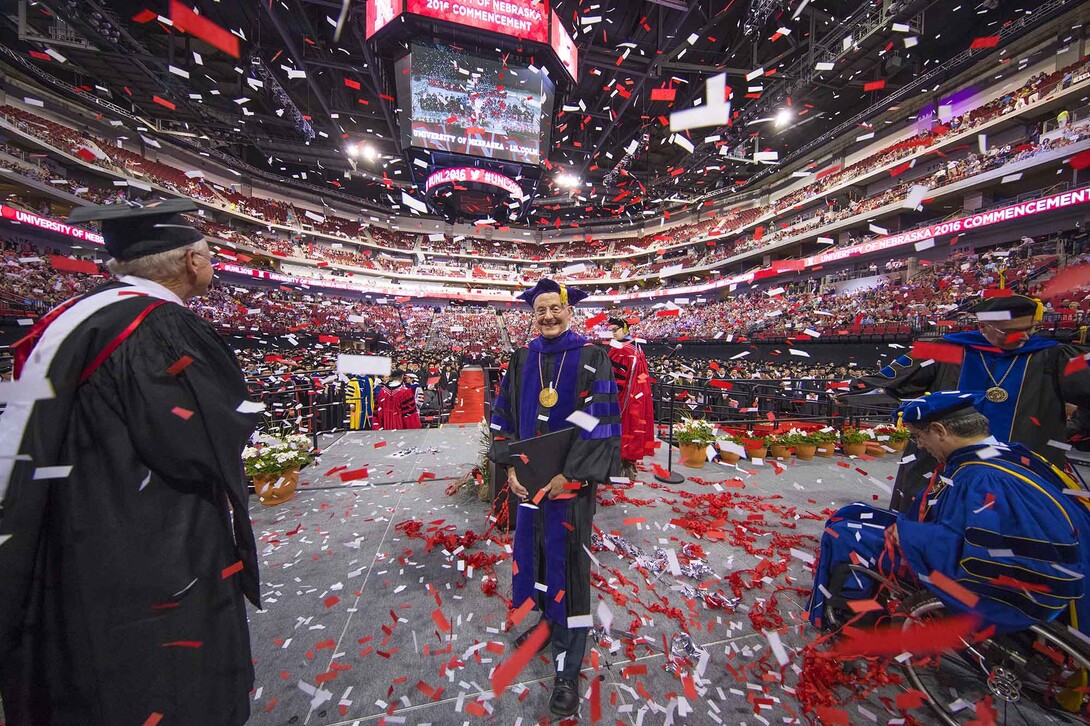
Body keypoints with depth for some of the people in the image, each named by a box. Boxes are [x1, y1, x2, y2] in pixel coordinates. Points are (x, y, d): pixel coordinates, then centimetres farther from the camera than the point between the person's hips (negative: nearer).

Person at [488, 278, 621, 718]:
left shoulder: (591, 358, -8)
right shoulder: (521, 360, 5)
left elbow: (600, 421, -14)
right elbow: (503, 416, 7)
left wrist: (568, 474, -17)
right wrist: (509, 466, -3)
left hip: (571, 481, -4)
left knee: (566, 563, 5)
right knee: (532, 553, 18)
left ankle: (567, 672, 26)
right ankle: (546, 620, 47)